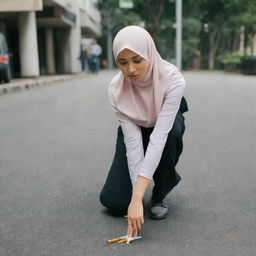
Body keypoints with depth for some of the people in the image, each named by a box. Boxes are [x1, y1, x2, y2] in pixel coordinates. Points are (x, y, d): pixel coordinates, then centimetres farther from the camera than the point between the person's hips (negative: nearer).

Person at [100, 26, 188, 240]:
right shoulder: (117, 89, -30)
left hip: (168, 121, 0)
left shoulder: (173, 80, -37)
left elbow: (159, 136, -44)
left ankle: (160, 194, -13)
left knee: (172, 133, -41)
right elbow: (133, 142, -32)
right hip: (135, 128, 1)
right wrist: (136, 194, -38)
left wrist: (138, 197, -49)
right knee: (114, 201, -15)